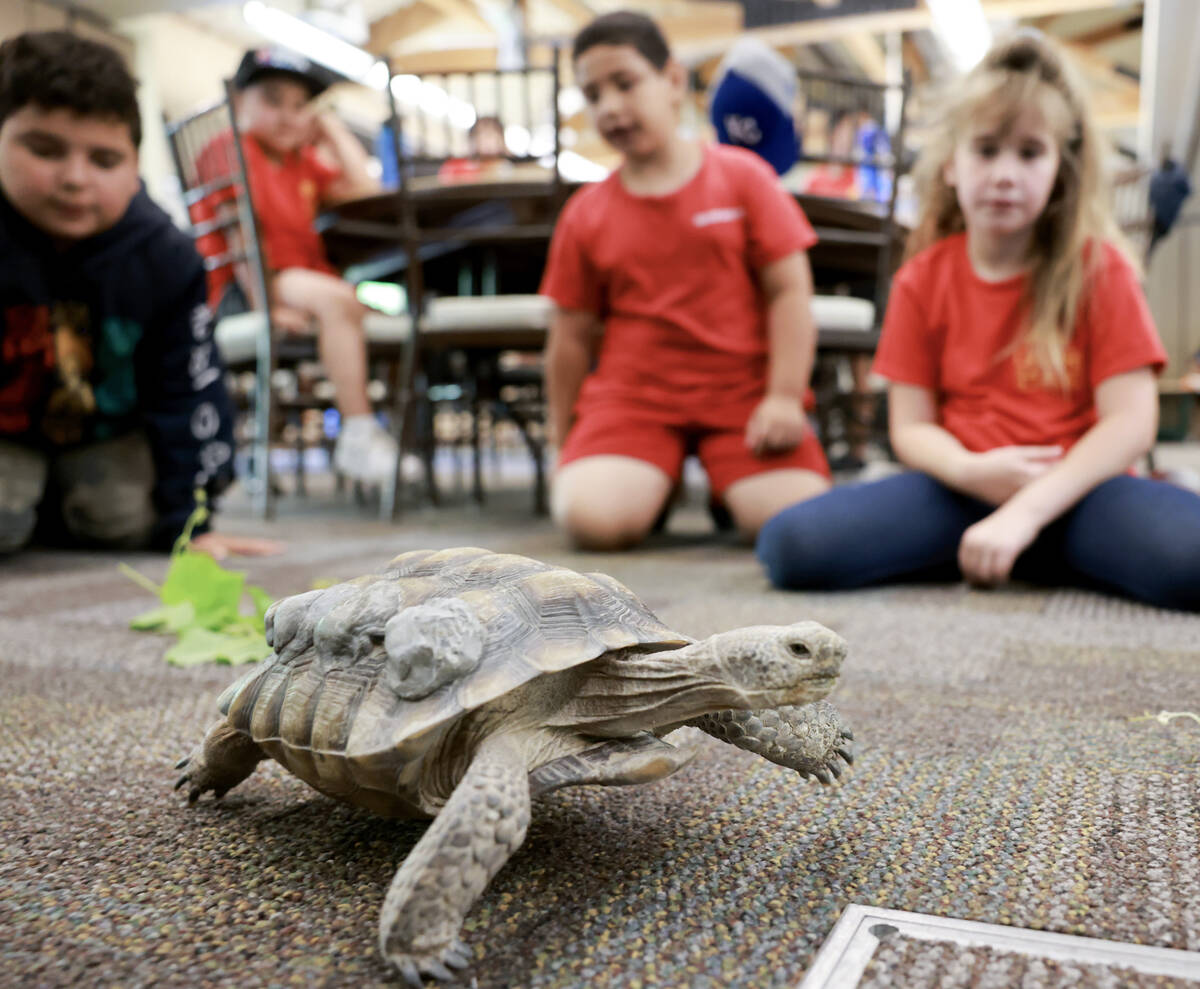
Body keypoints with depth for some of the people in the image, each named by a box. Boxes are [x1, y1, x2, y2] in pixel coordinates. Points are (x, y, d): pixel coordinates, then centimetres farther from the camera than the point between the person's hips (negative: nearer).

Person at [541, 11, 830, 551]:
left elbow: (790, 291, -1)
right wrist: (564, 447, 13)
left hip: (742, 392, 0)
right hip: (631, 395, 1)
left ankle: (726, 486, 12)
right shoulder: (584, 215, 7)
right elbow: (572, 338, 10)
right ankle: (655, 484, 9)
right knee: (591, 517, -26)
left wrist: (784, 398, -11)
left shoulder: (742, 176, 3)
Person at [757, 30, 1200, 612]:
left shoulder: (1097, 267, 1)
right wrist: (971, 471, -20)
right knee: (791, 545, -24)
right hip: (965, 485, 2)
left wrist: (1023, 514, -21)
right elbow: (912, 427, 3)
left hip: (1075, 489, -2)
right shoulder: (922, 279, 7)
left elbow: (1130, 422, -8)